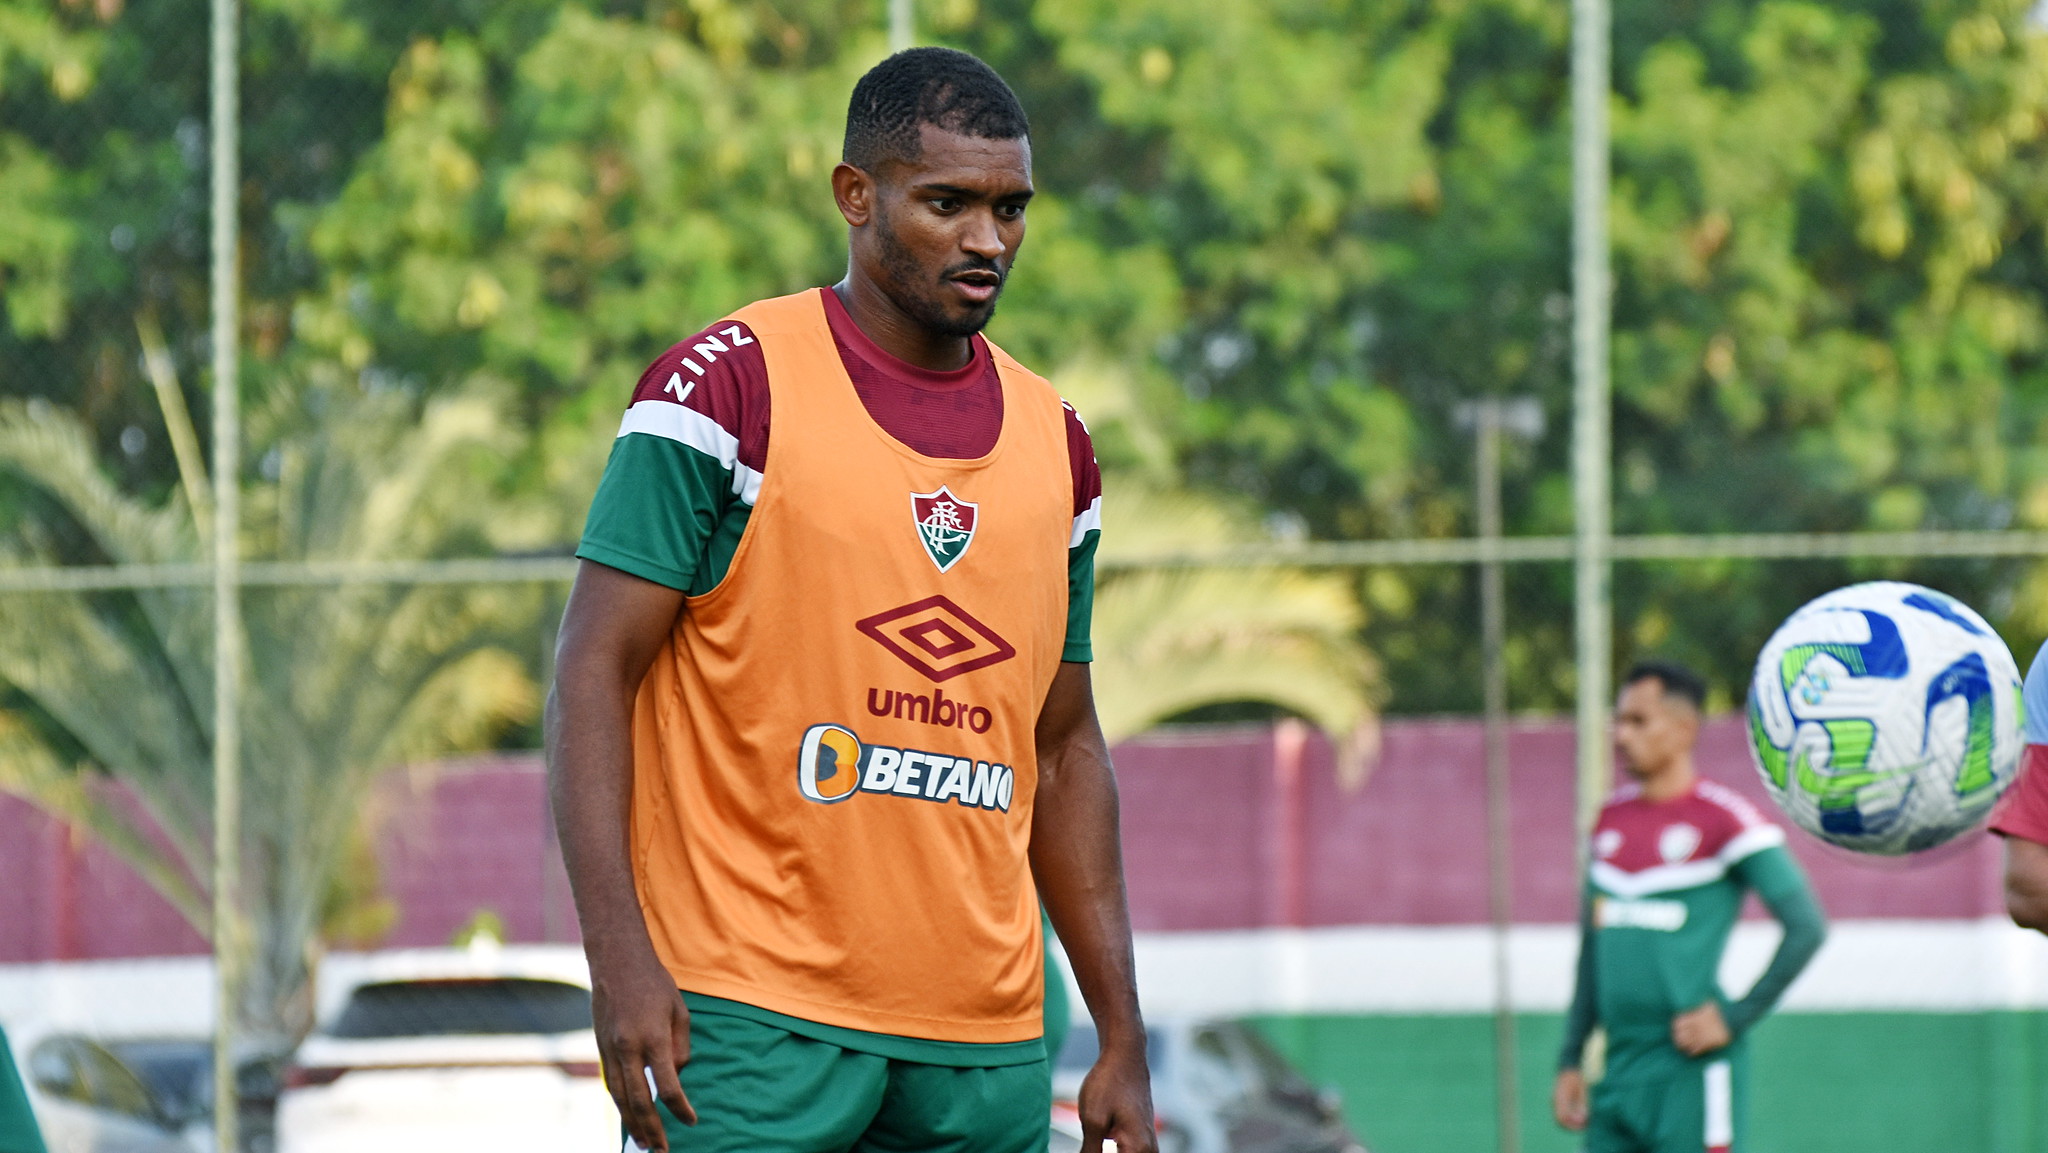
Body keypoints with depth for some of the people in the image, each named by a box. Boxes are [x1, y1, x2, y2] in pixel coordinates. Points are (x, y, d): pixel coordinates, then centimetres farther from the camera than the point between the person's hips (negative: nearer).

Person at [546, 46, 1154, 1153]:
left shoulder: (1054, 443, 14)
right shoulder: (727, 386, -4)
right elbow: (595, 670, -7)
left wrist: (1122, 1039, 14)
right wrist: (619, 961, -17)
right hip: (750, 1019, -5)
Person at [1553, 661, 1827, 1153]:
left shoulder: (1722, 821, -7)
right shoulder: (1611, 820, 14)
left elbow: (1806, 928, -10)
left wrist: (1735, 1017, -11)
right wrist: (1571, 1061, 18)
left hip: (1690, 1073, -7)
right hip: (1619, 1071, 7)